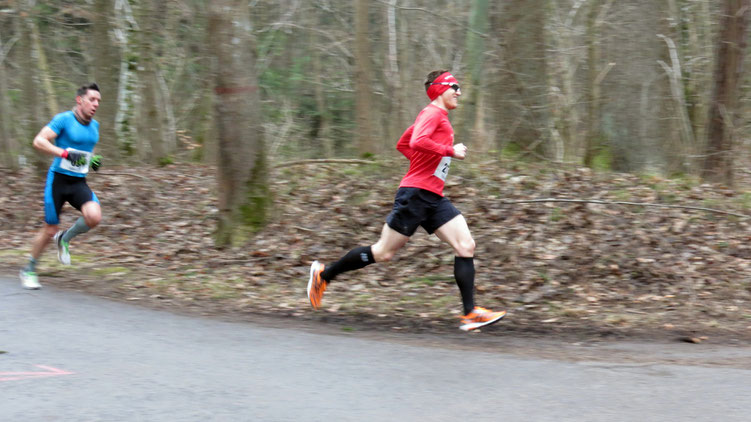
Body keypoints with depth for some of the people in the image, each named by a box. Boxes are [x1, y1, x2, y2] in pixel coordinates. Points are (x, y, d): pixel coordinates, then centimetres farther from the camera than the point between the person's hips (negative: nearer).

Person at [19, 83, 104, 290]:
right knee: (50, 230, 1)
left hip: (79, 183, 5)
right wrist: (65, 153, -29)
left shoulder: (94, 125, 9)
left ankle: (65, 238, 6)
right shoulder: (64, 119, -10)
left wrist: (94, 159, 8)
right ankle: (29, 270, 24)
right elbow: (39, 141, -18)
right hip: (58, 179, -5)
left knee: (94, 216, -24)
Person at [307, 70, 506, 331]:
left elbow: (402, 145, 30)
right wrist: (451, 151, -18)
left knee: (466, 246, -5)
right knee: (384, 253, -3)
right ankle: (324, 273, 13)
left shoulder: (438, 117, 21)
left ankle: (470, 314, -8)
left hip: (434, 198, 10)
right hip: (415, 193, -10)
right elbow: (417, 142, -27)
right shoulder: (433, 113, -8)